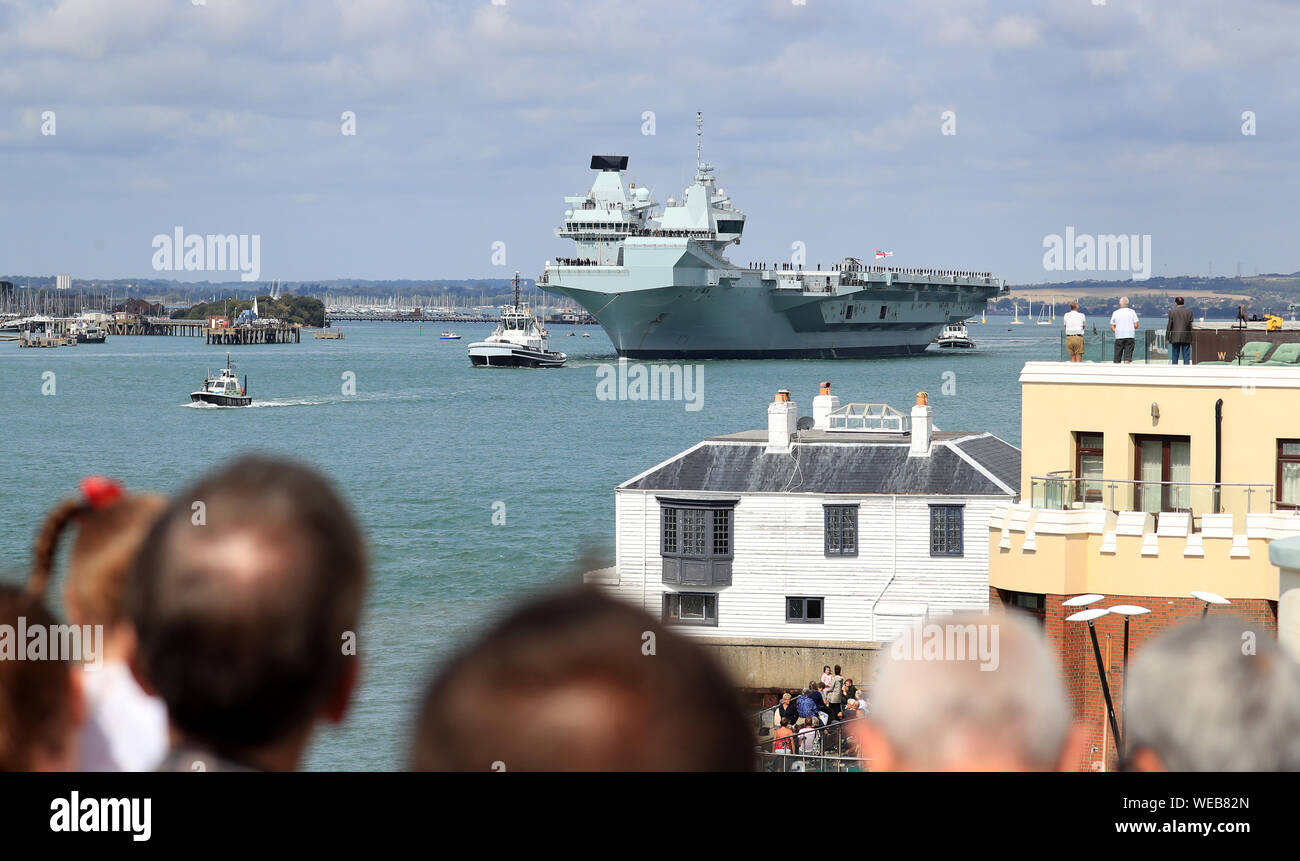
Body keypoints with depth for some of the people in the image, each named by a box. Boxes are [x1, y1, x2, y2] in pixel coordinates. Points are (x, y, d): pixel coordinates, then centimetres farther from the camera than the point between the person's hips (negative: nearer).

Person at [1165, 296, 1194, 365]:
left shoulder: (1172, 311, -4)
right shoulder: (1189, 311, 0)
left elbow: (1169, 325, -3)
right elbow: (1191, 325, 1)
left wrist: (1167, 337, 3)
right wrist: (1192, 338, 6)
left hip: (1175, 337, -1)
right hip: (1186, 338, 1)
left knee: (1175, 357, 5)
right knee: (1186, 356, 3)